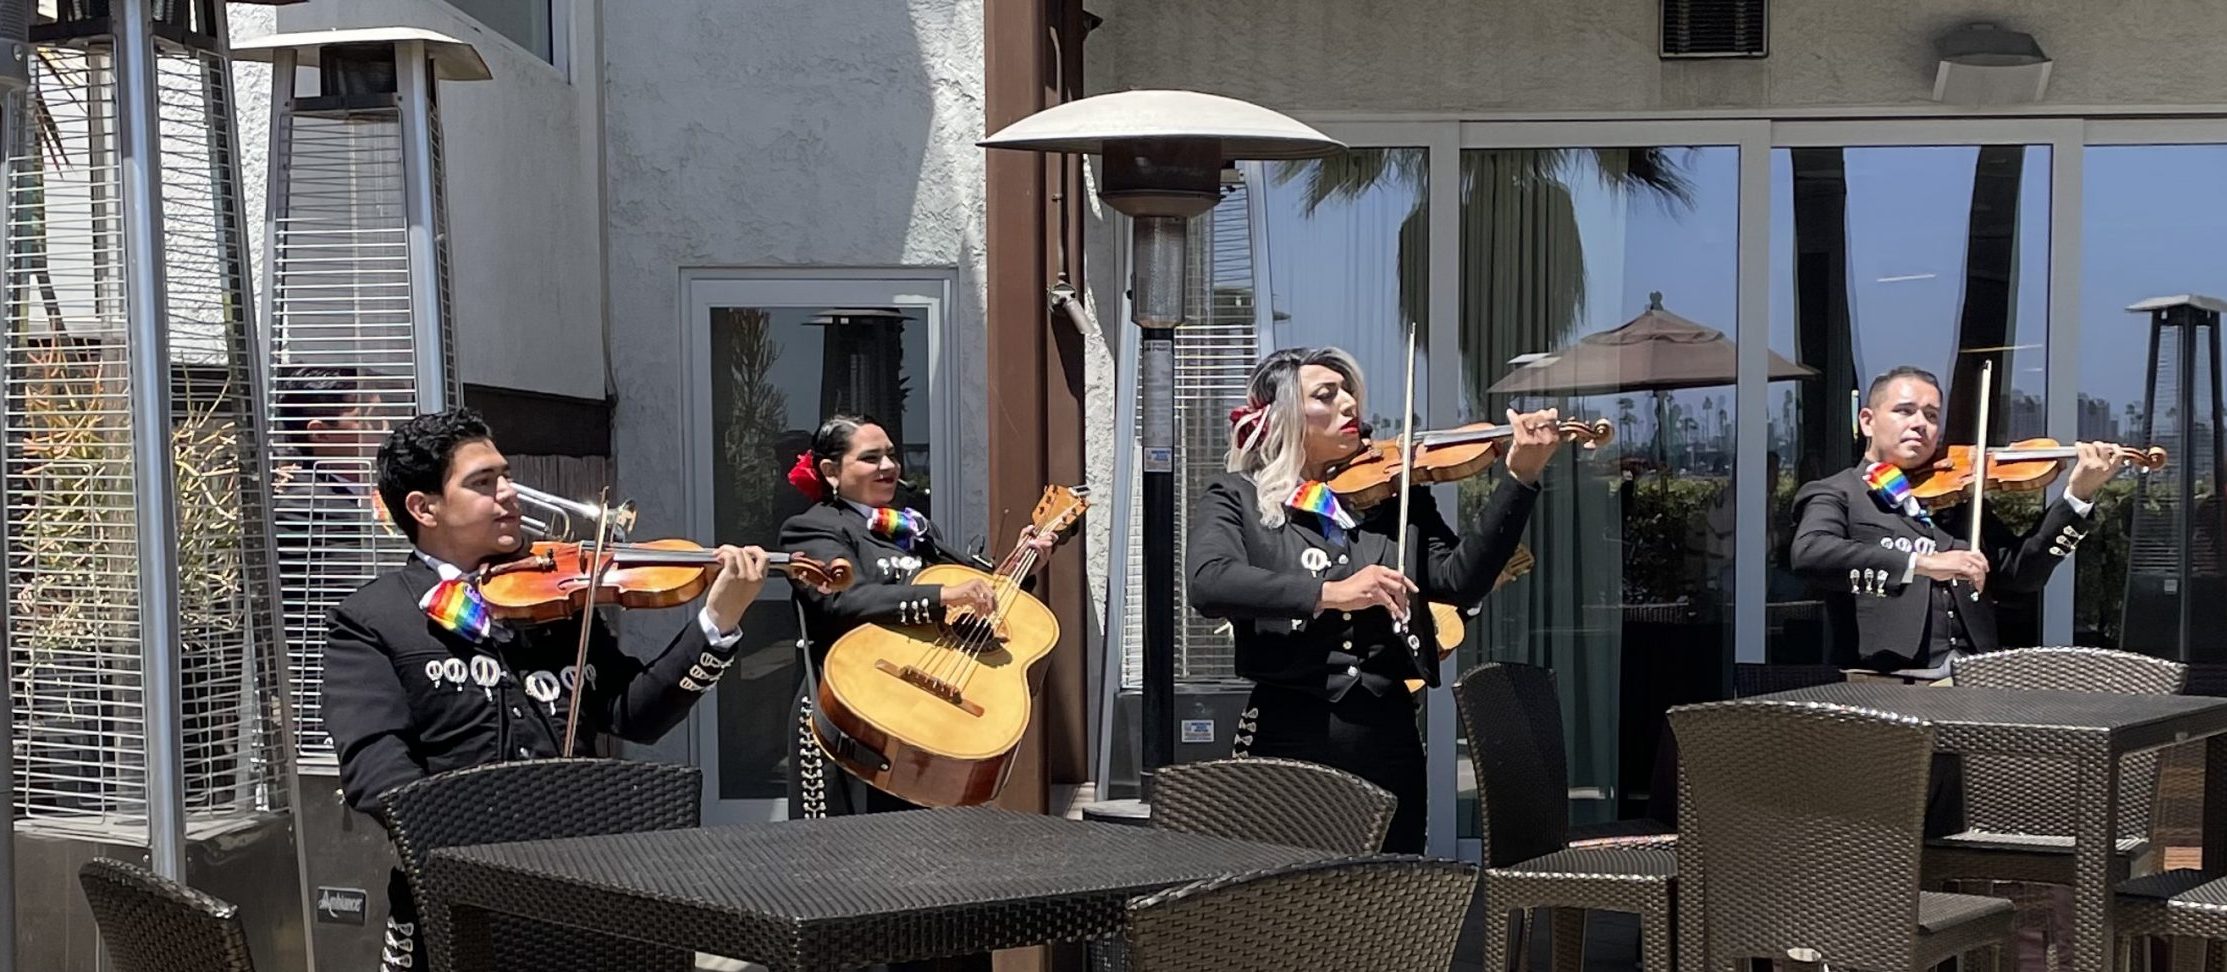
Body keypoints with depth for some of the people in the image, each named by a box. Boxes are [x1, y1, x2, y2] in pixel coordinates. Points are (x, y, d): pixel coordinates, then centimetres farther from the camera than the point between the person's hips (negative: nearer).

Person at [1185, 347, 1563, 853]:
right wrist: (1328, 592, -26)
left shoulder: (1395, 496, 12)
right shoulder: (1237, 498, 3)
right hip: (1286, 742, -3)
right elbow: (1209, 584, -16)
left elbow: (1461, 579, -2)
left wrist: (1519, 477, -11)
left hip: (1388, 741, 3)